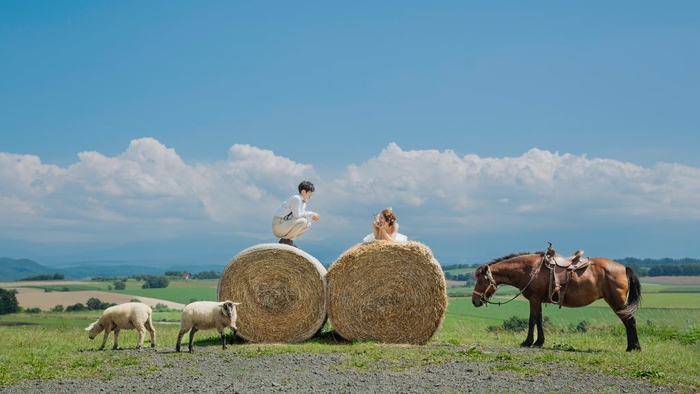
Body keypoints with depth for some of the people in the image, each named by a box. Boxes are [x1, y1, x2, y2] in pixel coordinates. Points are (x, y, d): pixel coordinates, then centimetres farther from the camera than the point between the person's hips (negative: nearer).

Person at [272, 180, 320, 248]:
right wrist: (310, 214, -11)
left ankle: (288, 239, 4)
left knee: (308, 224, 9)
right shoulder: (296, 199, -15)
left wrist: (311, 217, -2)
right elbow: (297, 215, -19)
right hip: (278, 225, -10)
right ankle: (285, 240, -14)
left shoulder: (303, 201, 14)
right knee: (303, 221, -25)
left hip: (285, 226, 10)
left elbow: (302, 214, 15)